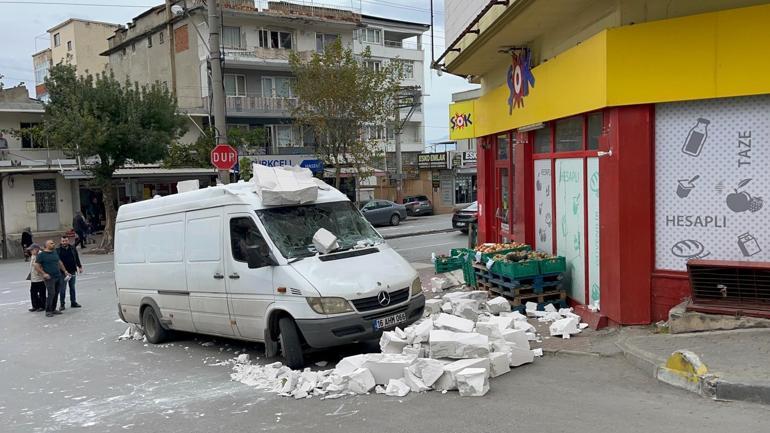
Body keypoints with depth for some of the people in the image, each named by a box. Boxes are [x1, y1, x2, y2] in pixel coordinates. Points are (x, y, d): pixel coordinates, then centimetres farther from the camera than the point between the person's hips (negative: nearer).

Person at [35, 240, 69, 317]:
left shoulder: (55, 252, 13)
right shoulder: (41, 254, -5)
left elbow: (59, 262, 23)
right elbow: (36, 266, -7)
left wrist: (65, 271, 18)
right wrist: (44, 274, -15)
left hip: (58, 276, 6)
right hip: (49, 278, -6)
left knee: (56, 294, 9)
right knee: (50, 294, -11)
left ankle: (53, 309, 19)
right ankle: (48, 311, -3)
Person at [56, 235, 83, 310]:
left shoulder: (73, 249, 6)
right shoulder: (58, 250, -6)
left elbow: (77, 258, 14)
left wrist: (79, 267, 8)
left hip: (73, 271, 4)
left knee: (72, 288, 13)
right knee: (63, 289, 0)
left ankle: (73, 302, 22)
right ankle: (62, 304, 7)